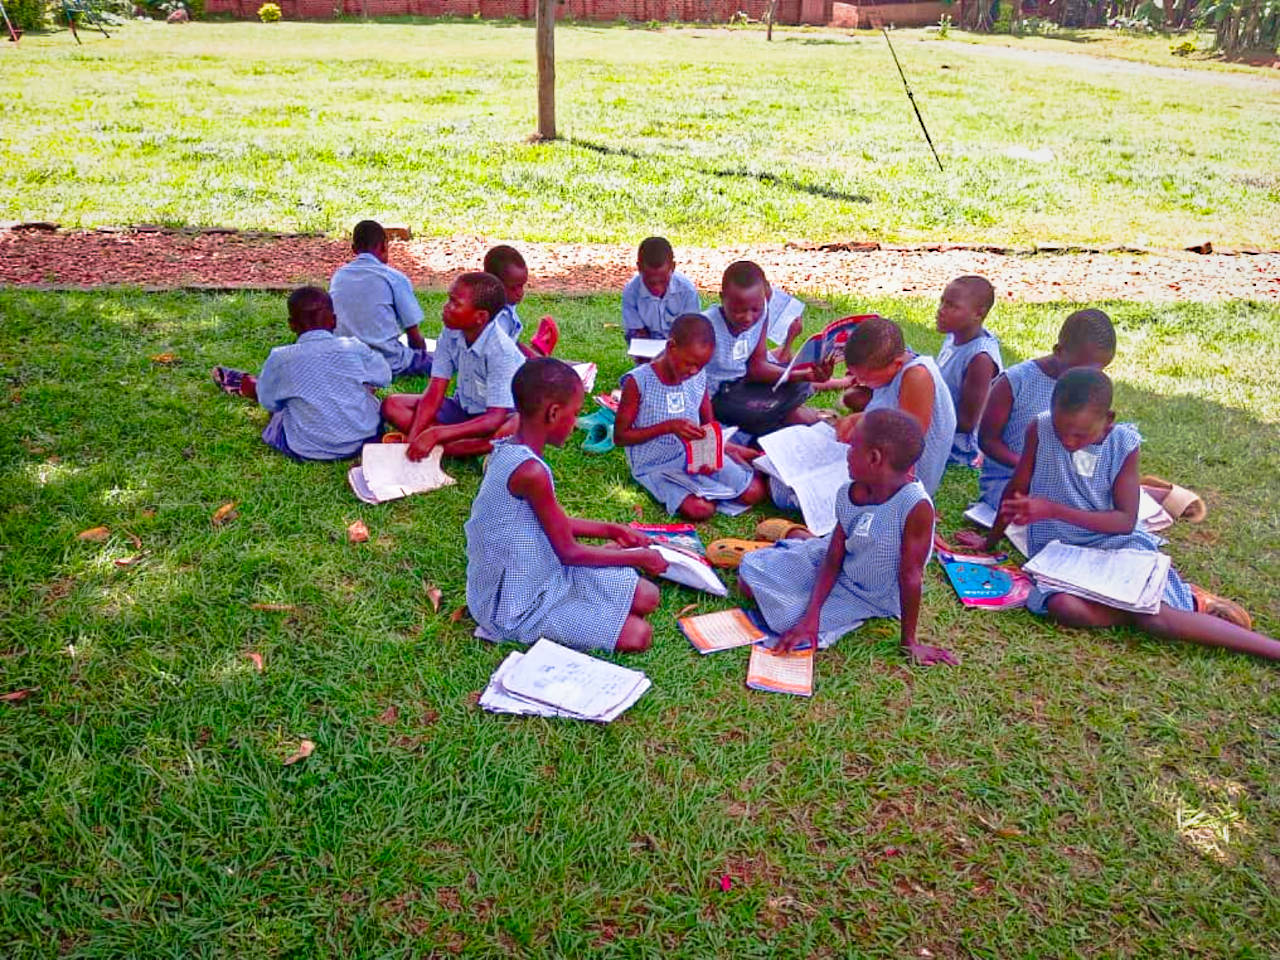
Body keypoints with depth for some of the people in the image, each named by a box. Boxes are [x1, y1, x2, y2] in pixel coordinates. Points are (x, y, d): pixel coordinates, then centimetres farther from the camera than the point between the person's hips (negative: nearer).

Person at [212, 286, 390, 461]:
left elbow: (267, 401, 3)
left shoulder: (281, 359, -12)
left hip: (307, 451, -2)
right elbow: (384, 377, 7)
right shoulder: (355, 348, -10)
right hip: (363, 440, 2)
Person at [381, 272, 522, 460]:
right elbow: (434, 393, -10)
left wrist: (435, 434, -41)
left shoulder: (501, 350, -27)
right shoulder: (451, 335, -10)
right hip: (462, 409, 6)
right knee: (392, 405, -7)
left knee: (518, 426, -41)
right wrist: (412, 439, -24)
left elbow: (495, 418, -33)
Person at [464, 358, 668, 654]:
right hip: (520, 606, -8)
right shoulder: (531, 471, -29)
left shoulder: (507, 450, 0)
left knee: (647, 597, 5)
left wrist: (611, 530, 14)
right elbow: (569, 552, -18)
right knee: (637, 635, -14)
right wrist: (639, 557, -6)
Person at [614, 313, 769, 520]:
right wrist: (668, 426, -25)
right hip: (656, 465, -4)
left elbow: (709, 424, 8)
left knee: (755, 493, -5)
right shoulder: (638, 381, -18)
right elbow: (620, 436, -15)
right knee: (701, 510, -28)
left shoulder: (699, 377, -2)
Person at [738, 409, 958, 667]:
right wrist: (811, 616, -20)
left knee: (790, 618, -18)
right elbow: (833, 559, -11)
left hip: (868, 597, -5)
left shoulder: (916, 506, -32)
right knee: (750, 570, 6)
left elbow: (910, 577, -26)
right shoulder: (848, 494, -13)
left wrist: (909, 642, -18)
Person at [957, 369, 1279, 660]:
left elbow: (1126, 520, -11)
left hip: (1116, 544, -1)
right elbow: (1017, 490, 2)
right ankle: (1174, 600, -14)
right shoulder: (1040, 429, -10)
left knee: (1154, 618, -29)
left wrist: (1054, 510, -22)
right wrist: (989, 541, 13)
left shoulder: (1125, 443, -9)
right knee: (1065, 607, -33)